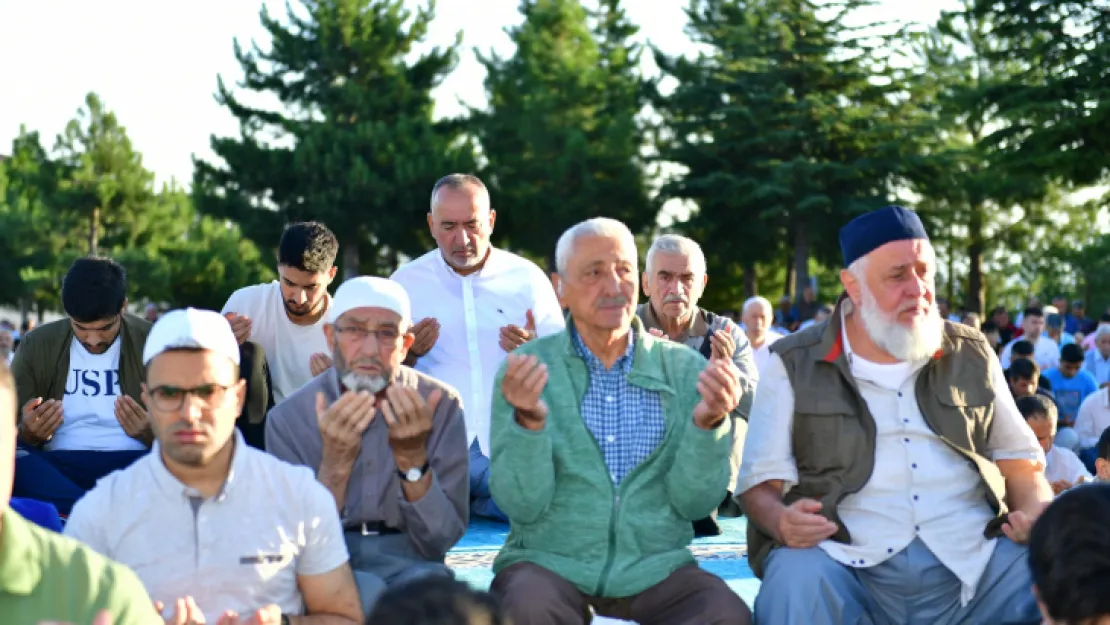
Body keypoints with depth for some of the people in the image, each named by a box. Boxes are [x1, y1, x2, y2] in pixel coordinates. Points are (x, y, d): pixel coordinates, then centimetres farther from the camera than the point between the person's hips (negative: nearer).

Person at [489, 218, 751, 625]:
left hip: (654, 569, 2)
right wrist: (528, 421, -23)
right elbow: (522, 507, -6)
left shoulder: (686, 369, 4)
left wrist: (707, 423, -17)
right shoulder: (526, 368, 0)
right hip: (549, 562, -2)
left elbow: (695, 503, 0)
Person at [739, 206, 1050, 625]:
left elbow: (1020, 464, 20)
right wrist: (782, 522, -19)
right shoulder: (796, 365, 7)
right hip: (847, 562, -3)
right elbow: (760, 483, 5)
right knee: (795, 582, -35)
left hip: (974, 558, 3)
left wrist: (1037, 512, -3)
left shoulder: (972, 355, 16)